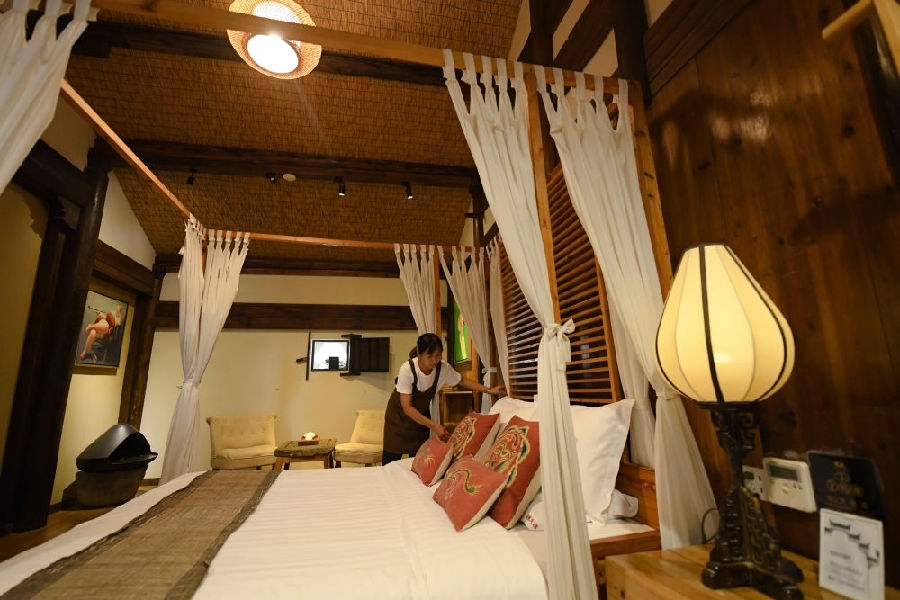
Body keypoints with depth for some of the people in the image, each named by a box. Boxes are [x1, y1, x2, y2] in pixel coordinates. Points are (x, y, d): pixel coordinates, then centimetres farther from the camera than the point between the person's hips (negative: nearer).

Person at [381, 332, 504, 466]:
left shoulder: (444, 368, -21)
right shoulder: (407, 370, -33)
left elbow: (463, 381, -1)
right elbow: (407, 407, -31)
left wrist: (490, 390, -9)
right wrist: (433, 425, -36)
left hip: (421, 415, 3)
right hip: (399, 414, -3)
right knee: (391, 460, -1)